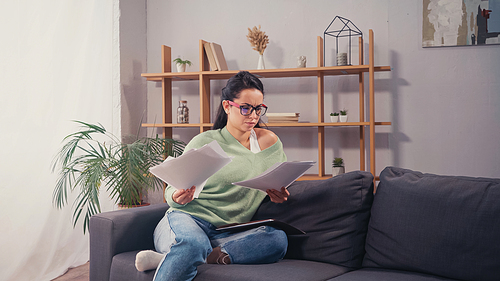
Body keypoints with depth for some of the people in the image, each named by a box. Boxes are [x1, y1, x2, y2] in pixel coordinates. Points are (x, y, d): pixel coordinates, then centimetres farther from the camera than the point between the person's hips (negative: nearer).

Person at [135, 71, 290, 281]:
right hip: (186, 218, -4)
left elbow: (280, 183, 23)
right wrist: (178, 197, -16)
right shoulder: (203, 143, 6)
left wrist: (279, 194, -2)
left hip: (229, 234, 4)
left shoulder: (269, 142, 14)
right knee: (192, 243, -41)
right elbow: (172, 190, 10)